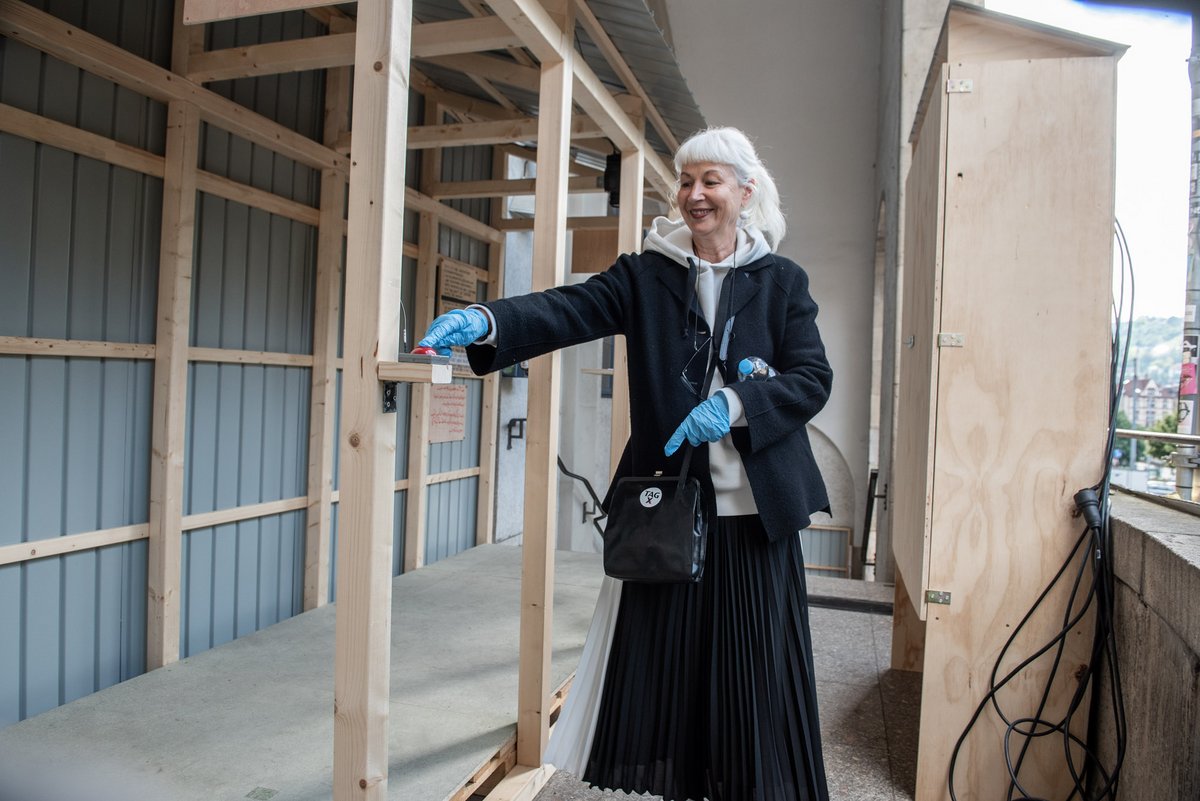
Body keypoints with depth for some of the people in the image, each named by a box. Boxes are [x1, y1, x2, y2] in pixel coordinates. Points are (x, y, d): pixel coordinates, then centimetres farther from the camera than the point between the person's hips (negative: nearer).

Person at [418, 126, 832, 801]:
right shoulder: (646, 273, 7)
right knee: (658, 660, 7)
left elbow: (814, 378, 1)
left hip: (754, 509, 0)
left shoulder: (782, 280, 8)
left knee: (752, 665, 7)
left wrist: (736, 406, -16)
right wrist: (485, 321, -28)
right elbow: (571, 309, -9)